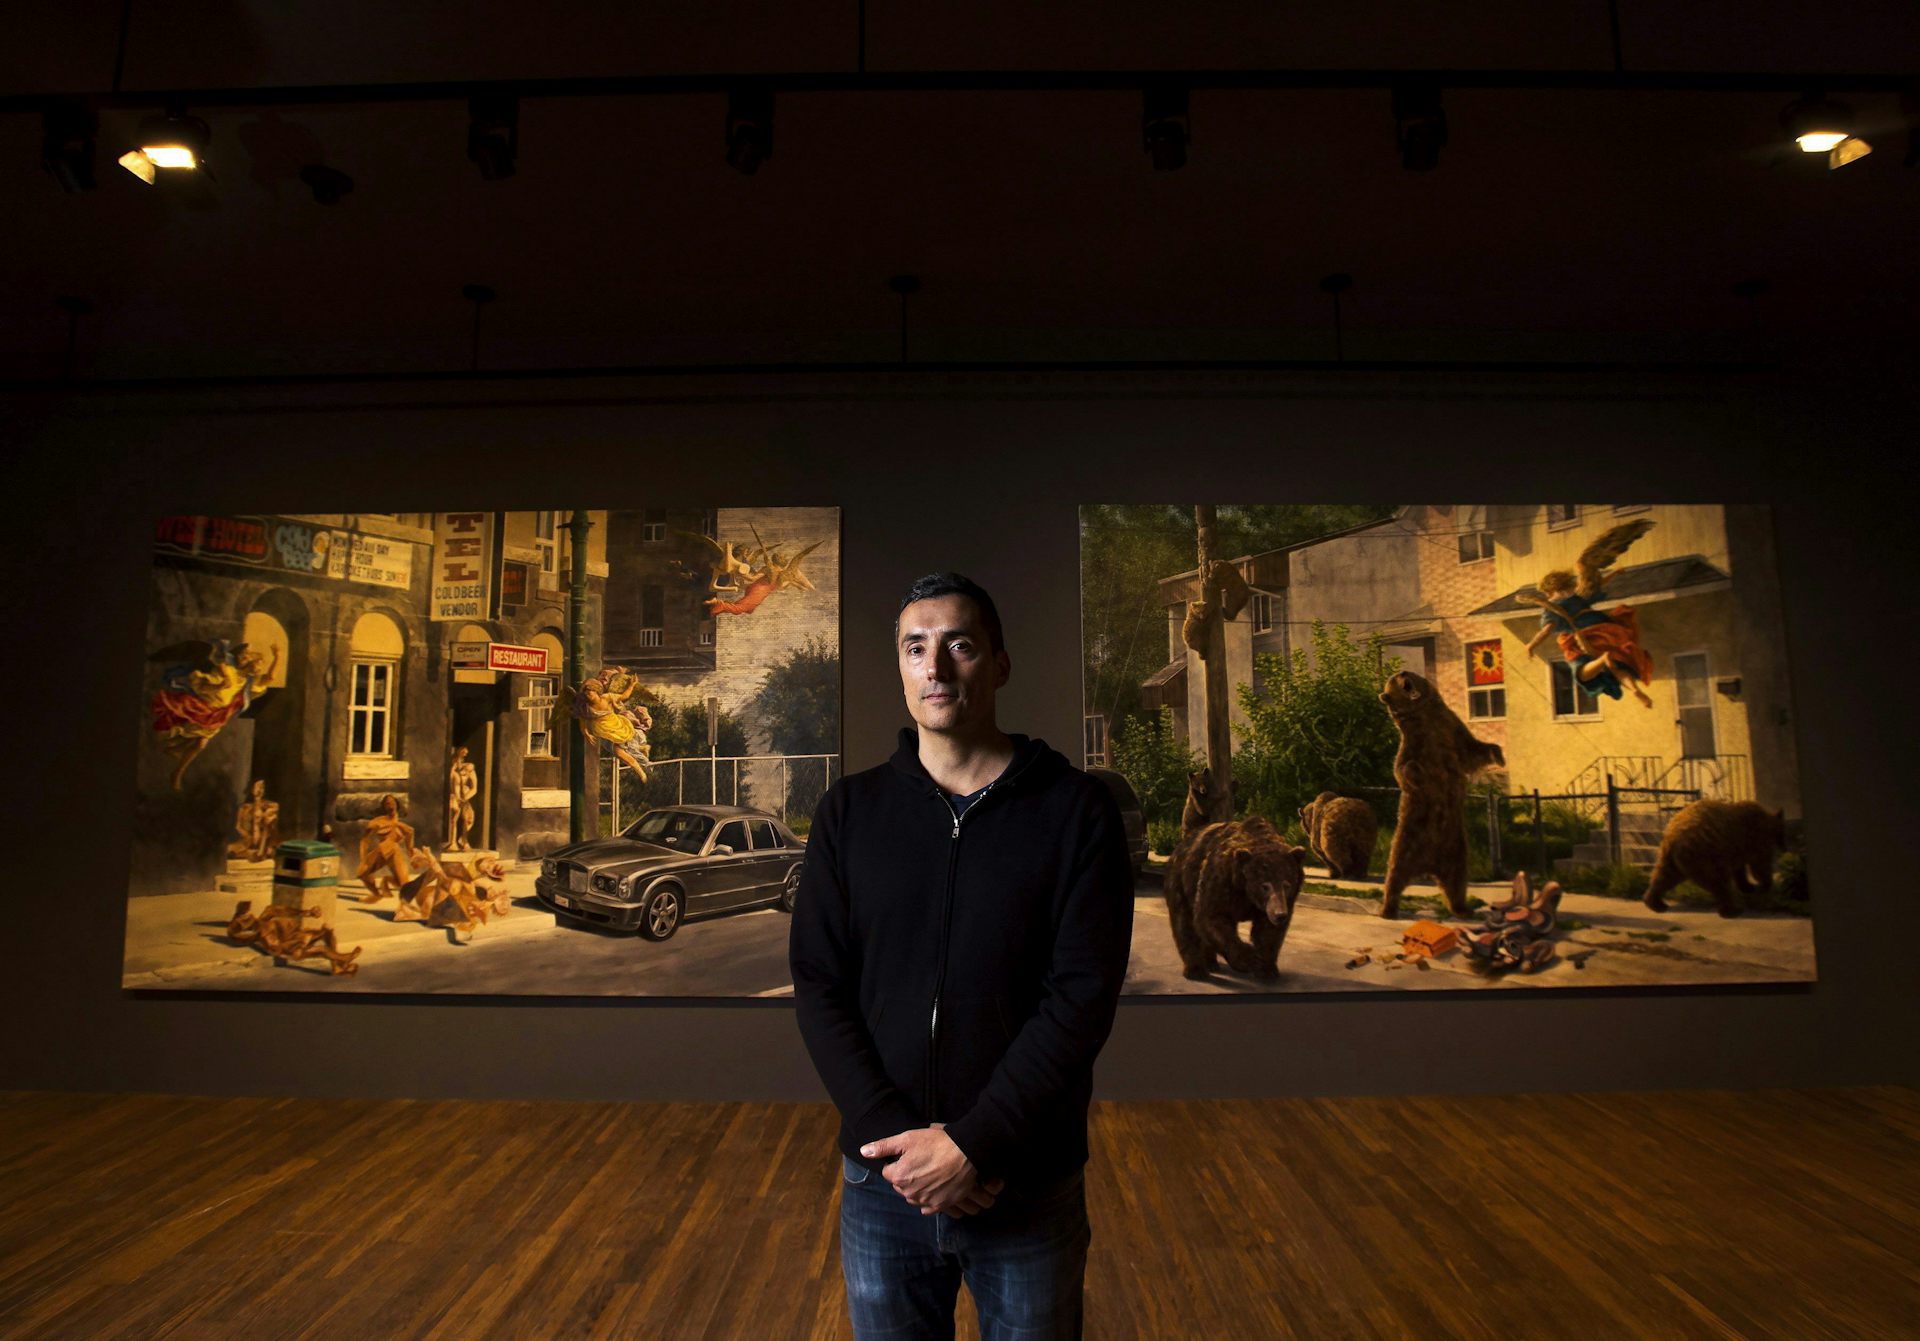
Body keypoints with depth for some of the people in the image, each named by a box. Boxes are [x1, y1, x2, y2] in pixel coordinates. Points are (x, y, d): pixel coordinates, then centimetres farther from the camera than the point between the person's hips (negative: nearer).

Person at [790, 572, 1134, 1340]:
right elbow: (817, 986, -2)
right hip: (882, 1181, 2)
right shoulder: (849, 811, 0)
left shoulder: (1076, 810, -7)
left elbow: (1084, 996, -12)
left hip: (1030, 1187, -2)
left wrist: (973, 1143, -17)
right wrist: (890, 1133, -13)